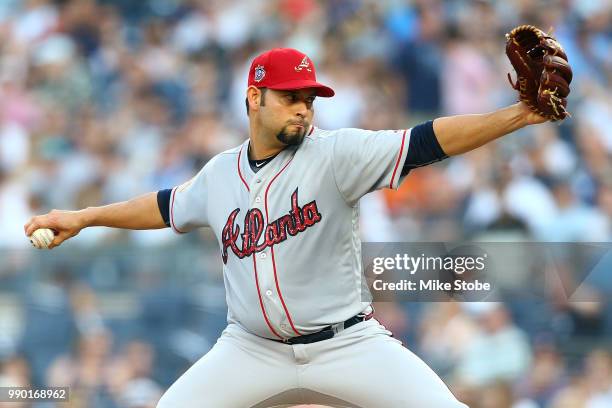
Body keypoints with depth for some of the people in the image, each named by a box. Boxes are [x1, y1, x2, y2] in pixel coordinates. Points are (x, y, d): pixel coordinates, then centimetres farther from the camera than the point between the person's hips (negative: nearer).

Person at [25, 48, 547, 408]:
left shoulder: (336, 153, -9)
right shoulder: (221, 173, 5)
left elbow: (425, 142, -19)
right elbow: (168, 206, 25)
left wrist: (518, 115, -31)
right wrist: (82, 218, 27)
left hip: (346, 343, -3)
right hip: (253, 349, 3)